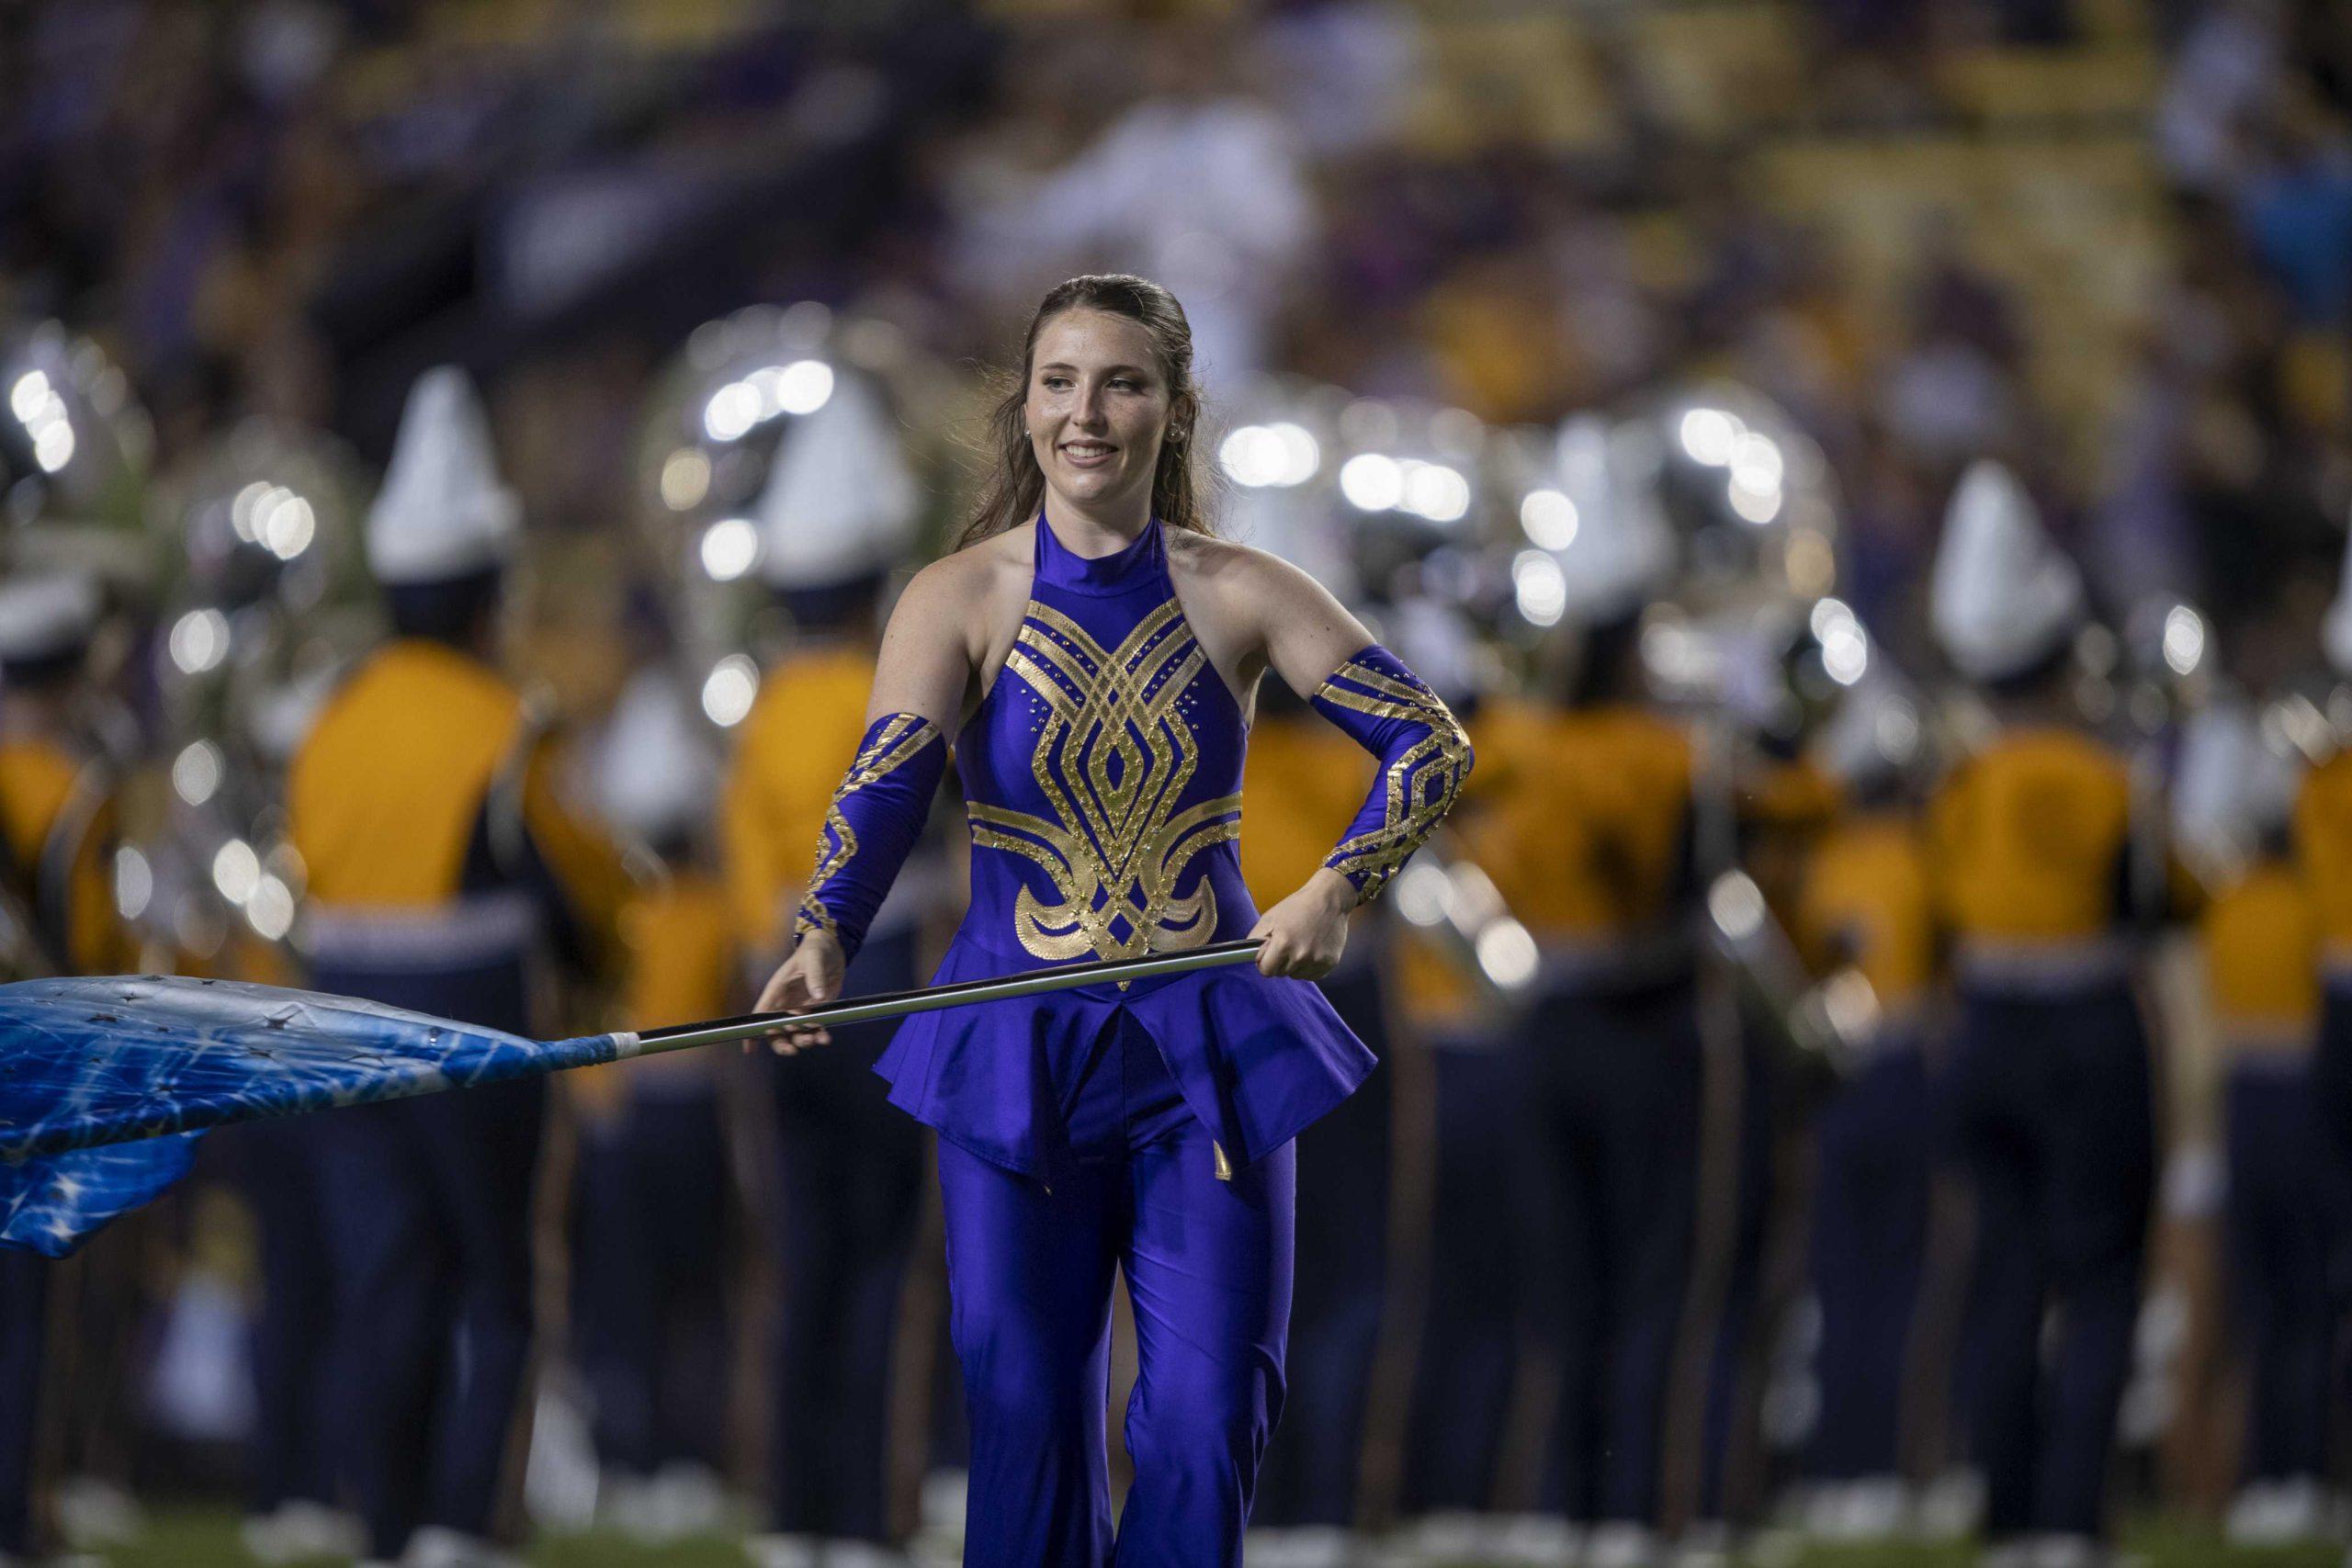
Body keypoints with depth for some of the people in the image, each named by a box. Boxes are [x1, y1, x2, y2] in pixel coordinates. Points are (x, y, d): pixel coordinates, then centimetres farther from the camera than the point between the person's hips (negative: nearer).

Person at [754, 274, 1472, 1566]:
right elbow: (885, 788, -18)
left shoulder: (1239, 597, -1)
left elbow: (1432, 743, -3)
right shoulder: (961, 600, -5)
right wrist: (824, 940, -38)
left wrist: (1338, 888, -20)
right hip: (1019, 1056, -1)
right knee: (1026, 1418, 1)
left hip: (1209, 1050, 1)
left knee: (1206, 1420, -2)